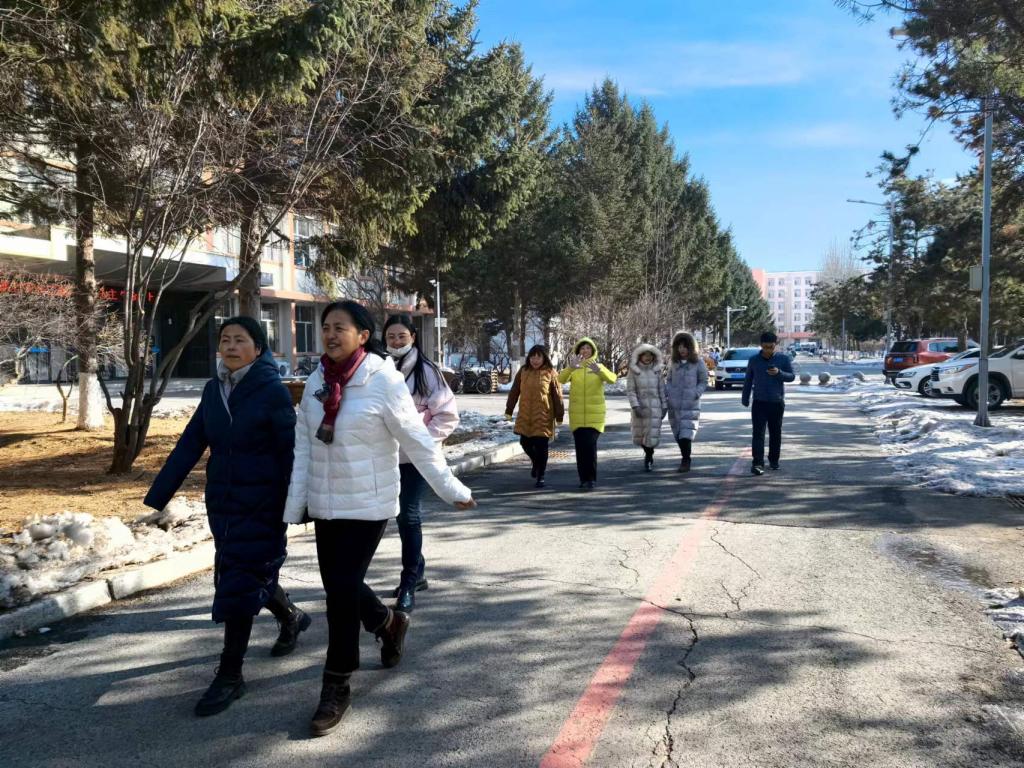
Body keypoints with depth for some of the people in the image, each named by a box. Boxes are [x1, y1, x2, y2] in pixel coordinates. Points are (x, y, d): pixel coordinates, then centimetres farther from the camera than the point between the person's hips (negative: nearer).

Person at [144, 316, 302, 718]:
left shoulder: (273, 392, -13)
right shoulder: (214, 389, 5)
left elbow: (290, 455, -12)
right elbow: (189, 445, 5)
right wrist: (156, 498, 2)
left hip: (260, 505, -6)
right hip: (221, 503, 6)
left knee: (238, 584, -4)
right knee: (250, 575, 17)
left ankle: (230, 675, 9)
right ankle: (292, 618, 45)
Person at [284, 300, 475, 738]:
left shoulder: (383, 380, -14)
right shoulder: (316, 382, 3)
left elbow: (418, 442, -10)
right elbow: (304, 447, 4)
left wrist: (452, 490, -5)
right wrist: (294, 507, 3)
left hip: (368, 504, -6)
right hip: (324, 504, 6)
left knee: (342, 590, -7)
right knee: (339, 586, 13)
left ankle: (337, 688, 10)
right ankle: (389, 623, 44)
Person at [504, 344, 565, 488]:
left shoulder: (550, 373, -4)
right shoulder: (523, 371, 4)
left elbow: (557, 395, -2)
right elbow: (514, 392, 10)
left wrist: (559, 416, -2)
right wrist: (508, 410, 11)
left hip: (543, 417, -3)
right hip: (525, 416, 3)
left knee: (541, 446, -2)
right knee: (525, 443, 7)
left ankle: (540, 477, 11)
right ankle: (535, 462, 38)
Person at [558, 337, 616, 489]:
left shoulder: (599, 367, 4)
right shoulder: (573, 368, 5)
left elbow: (612, 379, -15)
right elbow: (561, 379, -15)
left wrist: (599, 371, -36)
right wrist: (571, 367, -35)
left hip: (595, 414, -1)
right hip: (577, 414, 1)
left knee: (590, 445, -11)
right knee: (580, 446, 3)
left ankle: (591, 478, -1)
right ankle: (583, 478, 17)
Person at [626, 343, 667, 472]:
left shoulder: (657, 370, 2)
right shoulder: (633, 371, -3)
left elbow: (662, 390, 6)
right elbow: (630, 390, -7)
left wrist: (664, 407, 4)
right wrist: (635, 406, -16)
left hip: (655, 407, 0)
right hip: (640, 407, 0)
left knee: (652, 435, -7)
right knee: (639, 437, 9)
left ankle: (648, 458, 15)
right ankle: (649, 454, 37)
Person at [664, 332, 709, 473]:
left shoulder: (698, 362, -3)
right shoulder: (674, 362, 7)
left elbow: (703, 381, 4)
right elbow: (668, 380, 16)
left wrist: (696, 393, -12)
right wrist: (666, 392, -1)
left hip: (691, 404, -4)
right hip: (674, 404, 4)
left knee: (686, 435, -13)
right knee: (678, 434, 9)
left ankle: (686, 461, -3)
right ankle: (686, 457, 27)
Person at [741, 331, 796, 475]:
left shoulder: (783, 359, 1)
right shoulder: (754, 360, 4)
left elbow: (792, 376, -2)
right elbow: (748, 381, 11)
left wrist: (779, 373, -21)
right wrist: (745, 399, 10)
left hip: (777, 403, 1)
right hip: (759, 402, -1)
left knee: (776, 433, 10)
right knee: (758, 433, -10)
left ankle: (774, 460, 26)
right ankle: (757, 463, -15)